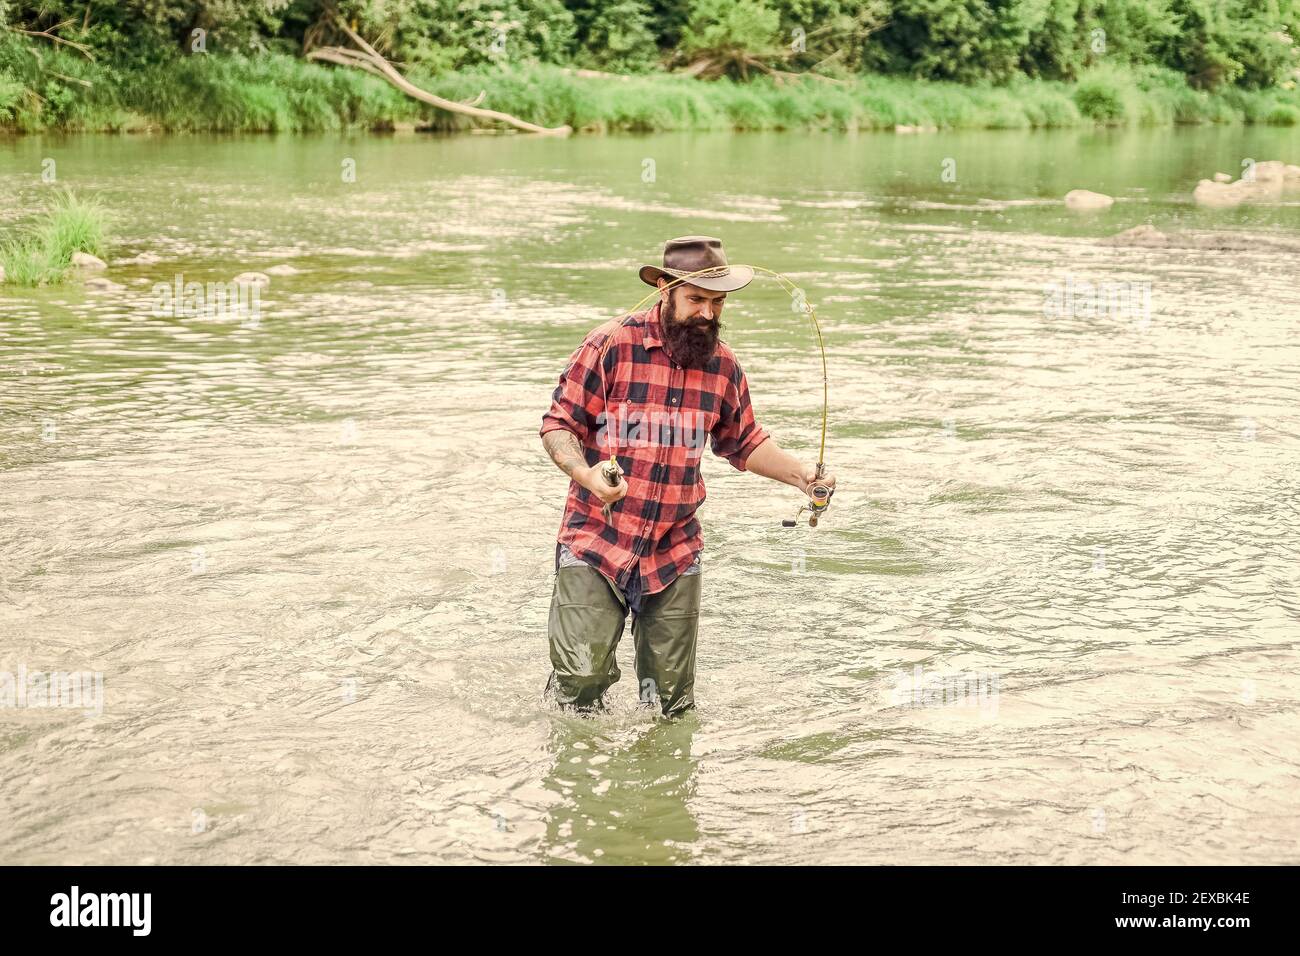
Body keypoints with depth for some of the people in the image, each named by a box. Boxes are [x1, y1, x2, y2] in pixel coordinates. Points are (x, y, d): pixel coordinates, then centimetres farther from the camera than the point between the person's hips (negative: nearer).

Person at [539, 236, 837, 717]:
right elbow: (558, 426, -7)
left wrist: (799, 473, 2)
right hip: (595, 543, -3)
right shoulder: (610, 345, -8)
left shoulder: (724, 365, 6)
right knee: (583, 680, -9)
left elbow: (745, 443, 18)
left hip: (674, 554, 4)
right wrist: (586, 474, -26)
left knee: (673, 703, 6)